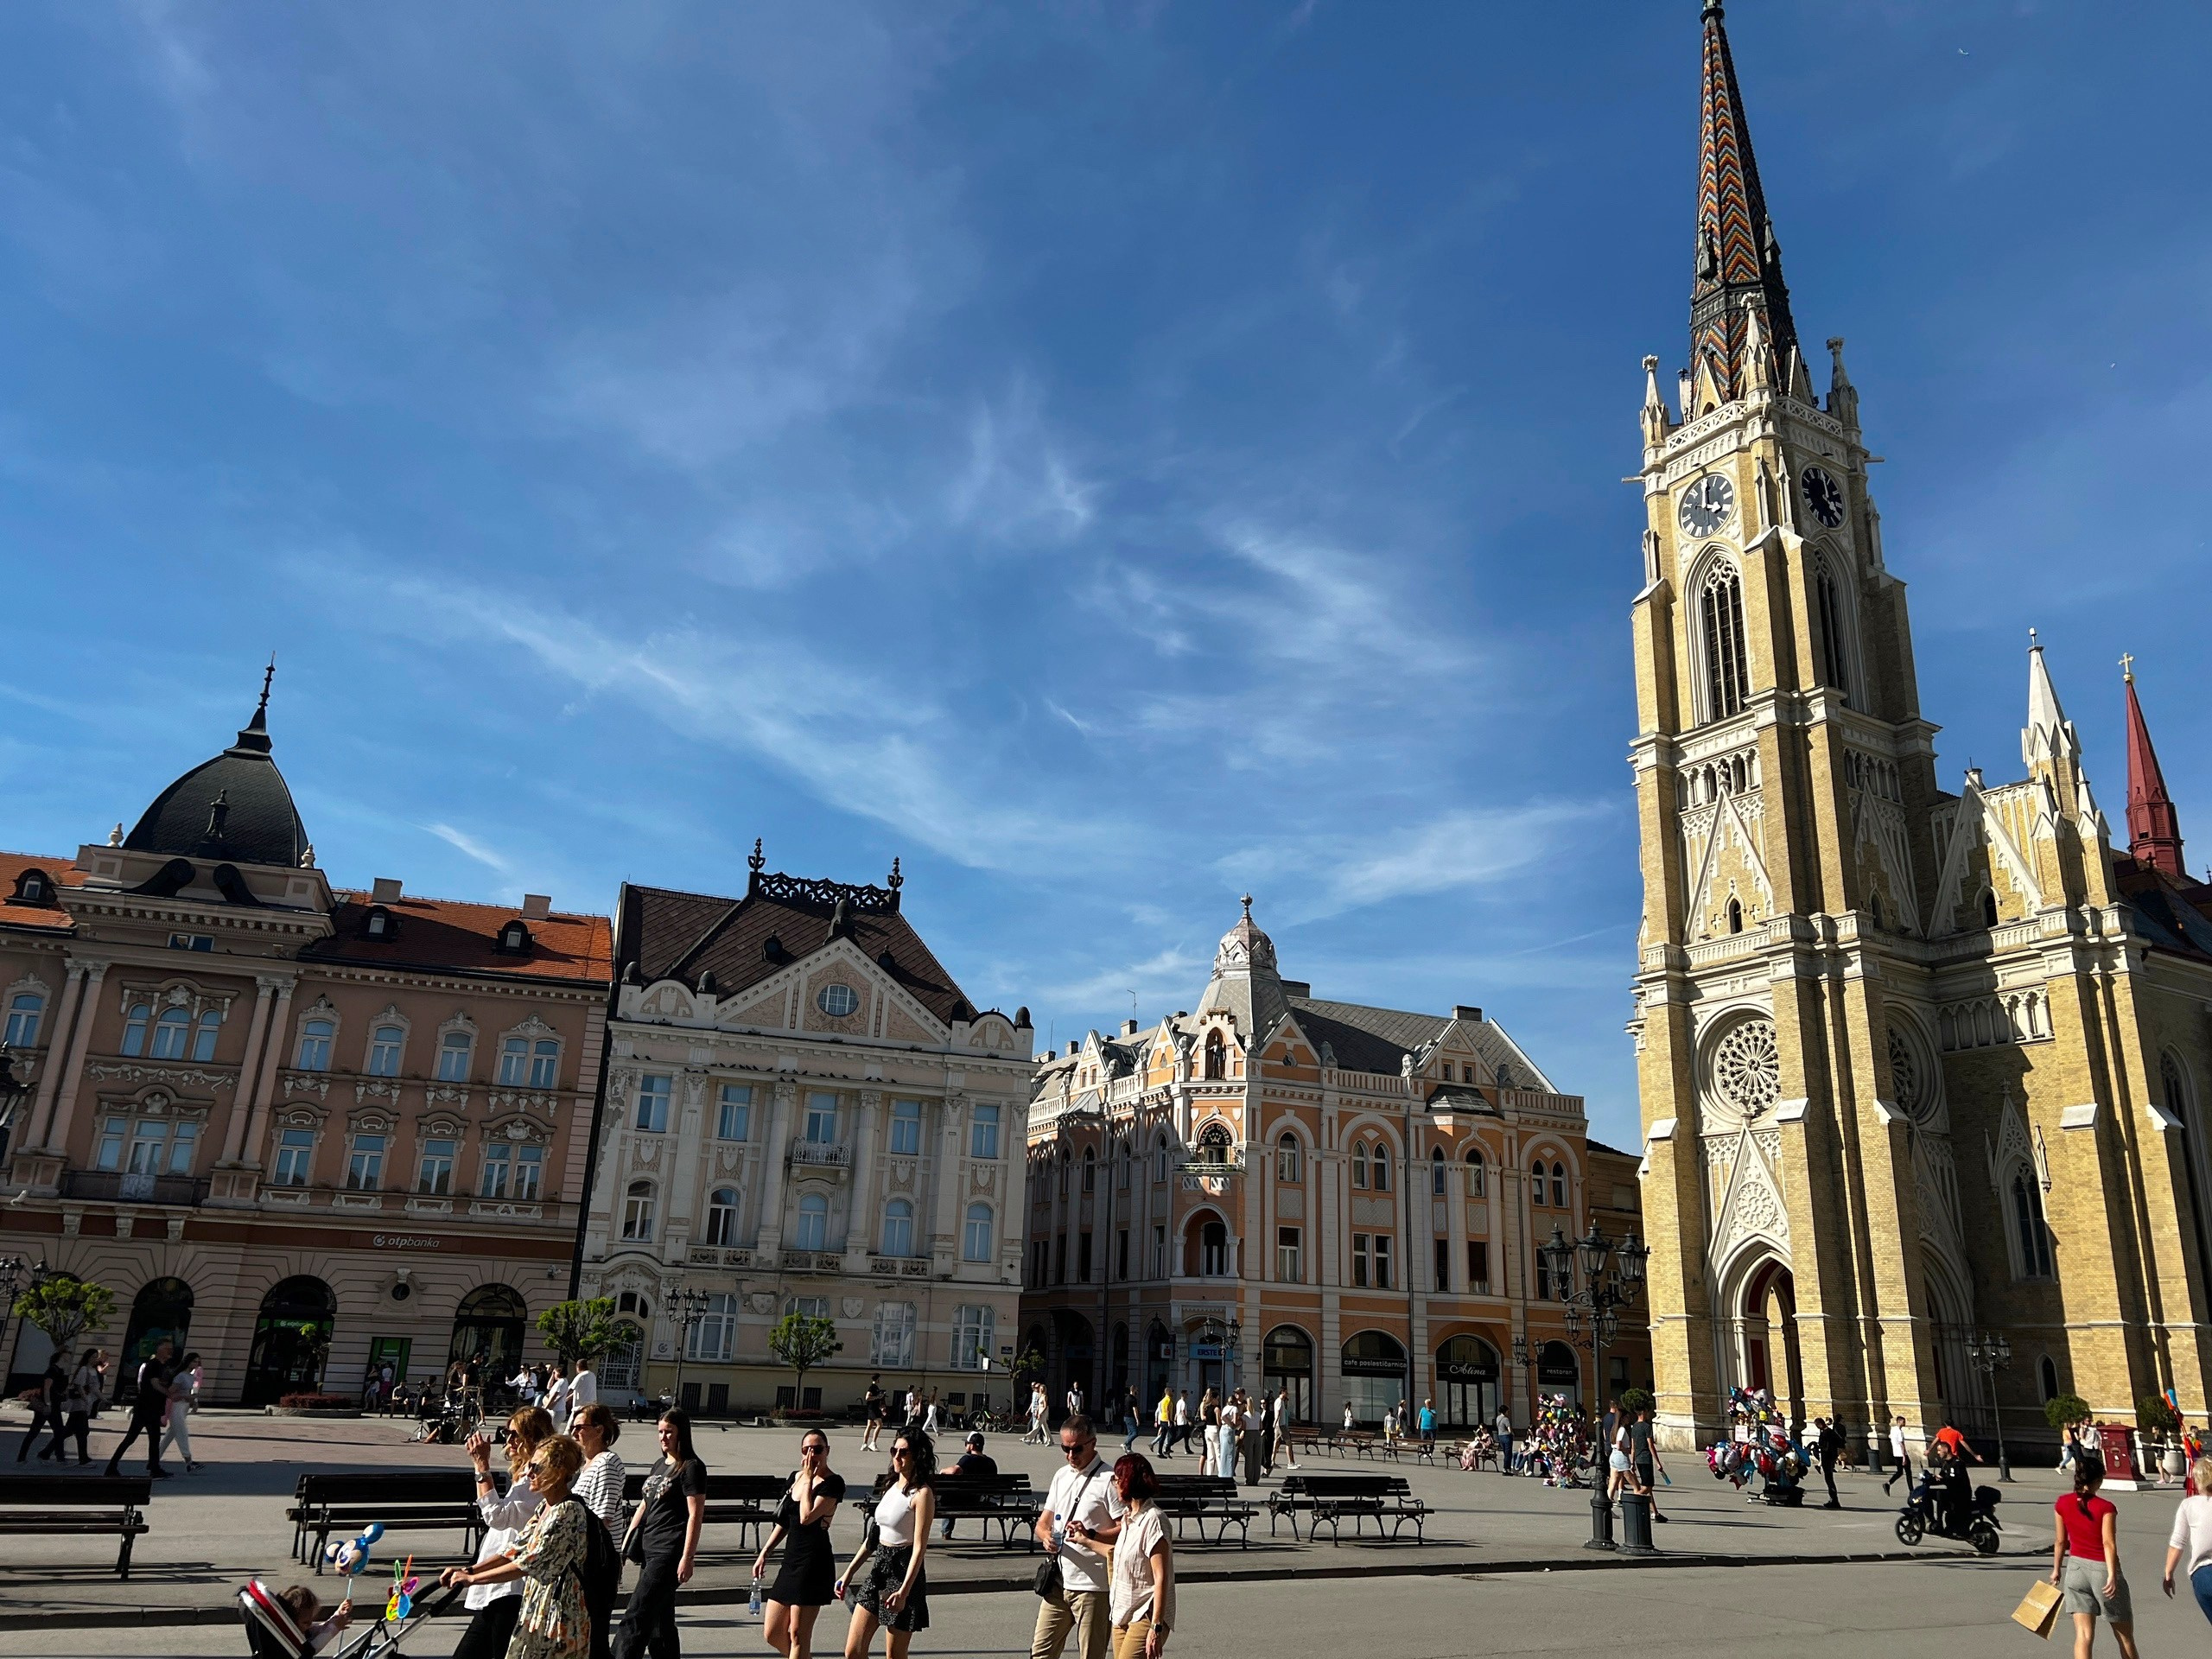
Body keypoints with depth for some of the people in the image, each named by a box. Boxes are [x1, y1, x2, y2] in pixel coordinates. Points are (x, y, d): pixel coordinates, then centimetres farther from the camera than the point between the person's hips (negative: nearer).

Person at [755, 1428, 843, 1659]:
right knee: (772, 1633, 10)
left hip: (814, 1563, -8)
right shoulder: (794, 1477, 11)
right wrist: (764, 1553, 16)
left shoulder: (833, 1483, -12)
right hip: (791, 1560, 8)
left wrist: (809, 1479, -17)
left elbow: (807, 1517, -24)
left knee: (797, 1635, -2)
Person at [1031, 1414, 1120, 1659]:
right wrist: (1046, 1536, -6)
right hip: (1058, 1582, 6)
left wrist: (1090, 1535, -27)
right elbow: (1043, 1522, 17)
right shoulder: (1061, 1476, 12)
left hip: (1093, 1586, -6)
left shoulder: (1109, 1480, -10)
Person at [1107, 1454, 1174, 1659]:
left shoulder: (1153, 1521, -16)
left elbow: (1161, 1578, -20)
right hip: (1122, 1615, 8)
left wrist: (1156, 1627, -22)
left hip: (1145, 1617, -8)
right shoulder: (1127, 1517, 11)